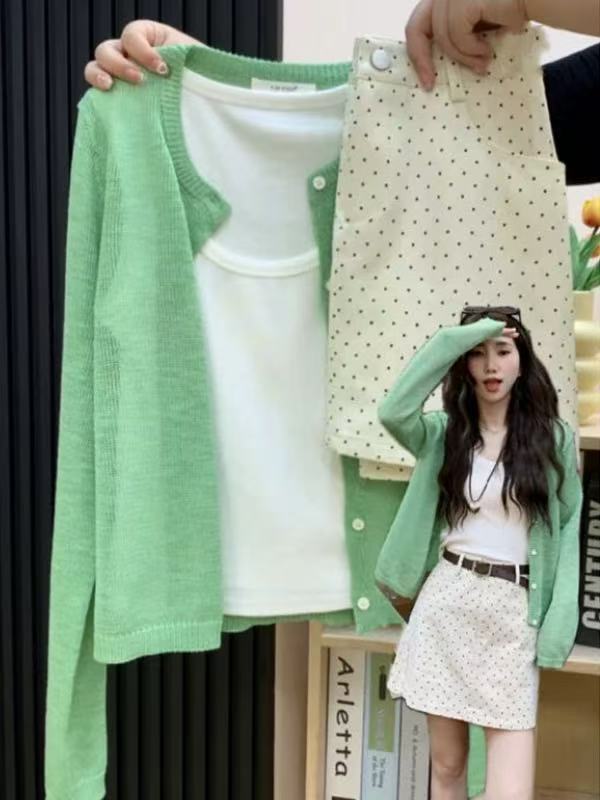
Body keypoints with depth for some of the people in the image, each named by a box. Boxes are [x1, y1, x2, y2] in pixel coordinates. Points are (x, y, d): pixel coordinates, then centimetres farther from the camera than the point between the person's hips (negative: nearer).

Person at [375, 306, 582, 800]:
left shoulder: (555, 438, 3)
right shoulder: (444, 432, 5)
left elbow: (567, 529, 4)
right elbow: (393, 412, -16)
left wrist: (559, 623, -5)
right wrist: (459, 337, -12)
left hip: (514, 611, -1)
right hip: (445, 601, 1)